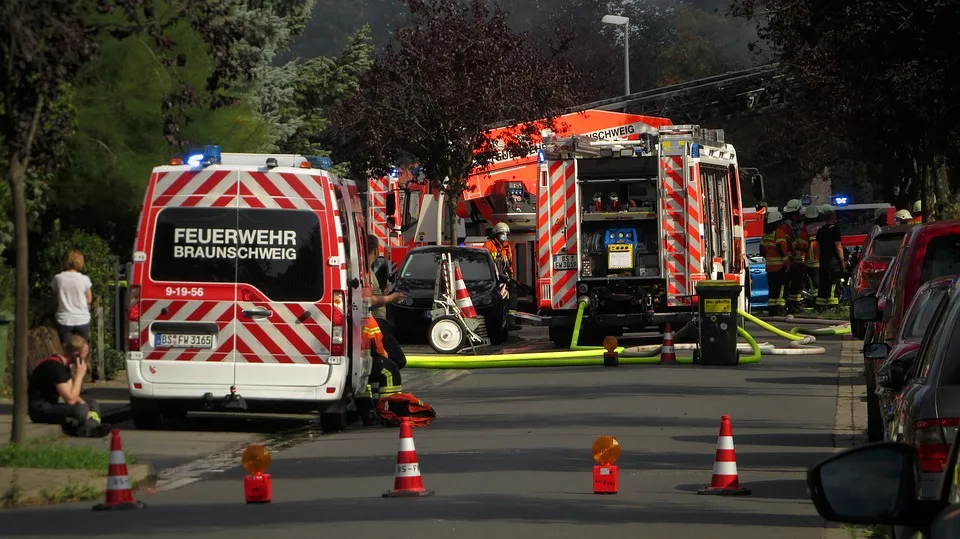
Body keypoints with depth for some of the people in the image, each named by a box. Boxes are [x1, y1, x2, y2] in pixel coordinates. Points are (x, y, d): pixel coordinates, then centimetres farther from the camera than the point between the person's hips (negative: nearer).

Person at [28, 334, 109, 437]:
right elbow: (70, 399, -24)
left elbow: (71, 394, 12)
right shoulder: (55, 366, -21)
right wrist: (79, 374, -16)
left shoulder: (64, 366, 11)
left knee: (93, 404, 7)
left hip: (51, 406, 11)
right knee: (80, 409, -34)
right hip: (39, 409, -11)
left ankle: (90, 428, -21)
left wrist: (82, 403, -7)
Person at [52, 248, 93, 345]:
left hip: (64, 320, 0)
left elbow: (55, 295, 6)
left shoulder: (58, 278, -6)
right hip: (82, 320, 0)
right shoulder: (84, 279, -8)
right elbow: (89, 300, 2)